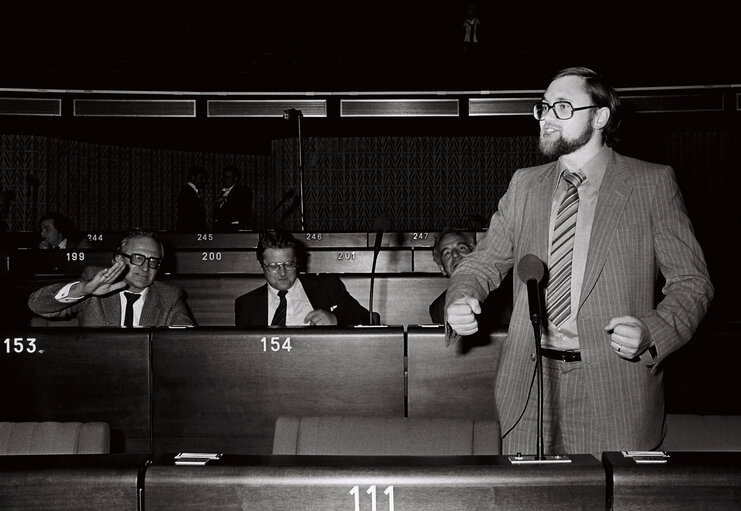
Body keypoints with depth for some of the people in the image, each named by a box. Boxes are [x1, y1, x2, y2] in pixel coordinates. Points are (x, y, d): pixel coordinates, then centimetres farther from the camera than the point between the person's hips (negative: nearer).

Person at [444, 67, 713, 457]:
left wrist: (653, 331, -17)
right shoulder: (524, 184, 12)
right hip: (529, 384, 3)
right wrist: (459, 301, -5)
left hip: (614, 391, -3)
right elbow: (484, 261, 16)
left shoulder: (652, 183, 0)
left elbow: (691, 281, 0)